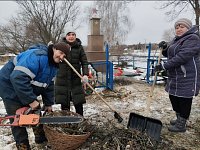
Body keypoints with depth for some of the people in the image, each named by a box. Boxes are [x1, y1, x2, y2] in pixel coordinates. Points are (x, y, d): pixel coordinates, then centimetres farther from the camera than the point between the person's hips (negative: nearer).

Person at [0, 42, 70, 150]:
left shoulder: (54, 65, -1)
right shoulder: (37, 56, -33)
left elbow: (49, 85, 7)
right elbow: (18, 78, -41)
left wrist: (48, 104, 7)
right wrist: (31, 100, -36)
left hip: (29, 89, 9)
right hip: (10, 86, -8)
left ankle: (40, 136, 34)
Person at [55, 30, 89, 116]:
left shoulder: (79, 47, 3)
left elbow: (84, 62, -2)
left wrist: (85, 74, -18)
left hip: (76, 79, 0)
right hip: (62, 79, 1)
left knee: (78, 103, 3)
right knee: (64, 103, 8)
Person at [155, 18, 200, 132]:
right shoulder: (176, 39, 16)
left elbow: (182, 57, -25)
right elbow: (169, 54, 24)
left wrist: (164, 66, -22)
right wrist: (165, 47, 2)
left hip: (187, 77, -9)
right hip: (175, 77, 9)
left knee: (184, 100, 1)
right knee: (174, 98, 16)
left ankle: (182, 125, 16)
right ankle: (179, 119, 34)